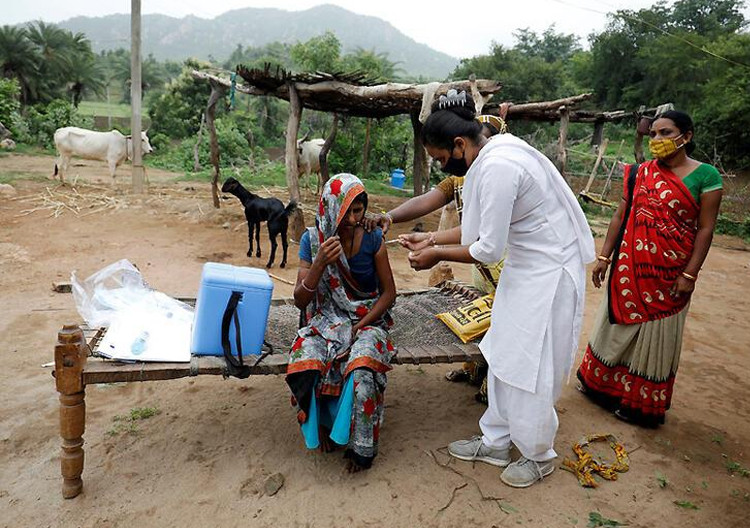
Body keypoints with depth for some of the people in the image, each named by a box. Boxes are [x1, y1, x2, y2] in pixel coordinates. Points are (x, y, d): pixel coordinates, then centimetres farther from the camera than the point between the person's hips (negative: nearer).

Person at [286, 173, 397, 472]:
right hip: (326, 321, 1)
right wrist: (320, 263, -24)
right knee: (305, 365, -30)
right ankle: (322, 424, 2)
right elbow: (300, 300, -7)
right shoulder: (312, 240, -4)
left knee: (361, 372, -32)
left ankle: (362, 446, -6)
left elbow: (389, 292, 1)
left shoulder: (372, 238, -6)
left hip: (367, 320, -1)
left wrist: (361, 325, -13)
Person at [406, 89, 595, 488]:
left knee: (531, 366, 3)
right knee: (503, 357, 15)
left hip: (549, 273, -10)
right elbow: (479, 227, 11)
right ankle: (496, 441, 32)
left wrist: (438, 255, -11)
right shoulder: (488, 160, 4)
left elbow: (488, 249, -24)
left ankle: (539, 456, 26)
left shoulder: (498, 168, -27)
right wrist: (432, 239, 7)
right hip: (525, 268, 10)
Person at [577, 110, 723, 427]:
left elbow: (705, 229, -8)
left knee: (655, 336, 9)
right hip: (629, 267, 4)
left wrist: (690, 275, -12)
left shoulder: (705, 176, -6)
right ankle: (602, 384, 33)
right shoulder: (640, 173, 4)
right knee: (618, 325, 15)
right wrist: (604, 257, 3)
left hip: (668, 274, -3)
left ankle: (642, 404, 25)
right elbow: (620, 216, 6)